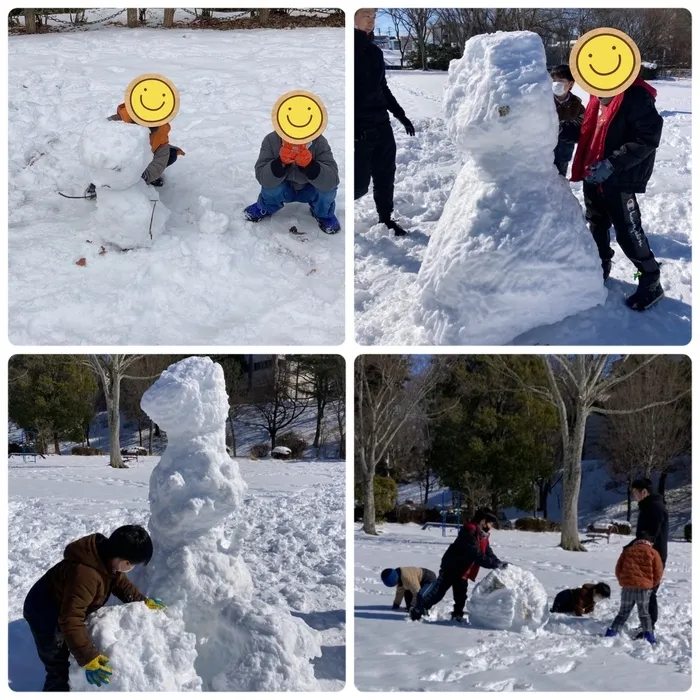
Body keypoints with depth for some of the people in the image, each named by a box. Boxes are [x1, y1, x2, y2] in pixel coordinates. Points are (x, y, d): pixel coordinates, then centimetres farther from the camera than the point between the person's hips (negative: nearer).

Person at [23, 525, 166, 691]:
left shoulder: (106, 554, -14)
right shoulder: (86, 575, -42)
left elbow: (118, 580, 9)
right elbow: (70, 620, -42)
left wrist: (142, 601, 6)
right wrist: (88, 658, -40)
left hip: (64, 607, 9)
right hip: (45, 616, -9)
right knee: (59, 671, -5)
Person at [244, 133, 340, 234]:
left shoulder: (319, 143, -28)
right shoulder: (271, 140, -25)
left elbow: (332, 181, -36)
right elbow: (263, 179, -31)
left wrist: (310, 164, -50)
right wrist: (281, 162, -47)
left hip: (308, 192, 0)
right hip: (285, 191, 0)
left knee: (327, 189, -31)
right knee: (271, 188, -31)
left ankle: (323, 214, 4)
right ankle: (265, 209, 6)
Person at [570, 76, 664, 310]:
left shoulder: (636, 95, -20)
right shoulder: (599, 94, 8)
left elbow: (648, 139, -22)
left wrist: (612, 164, -26)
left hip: (619, 180, -9)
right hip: (593, 176, 9)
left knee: (627, 232, -4)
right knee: (596, 225, 22)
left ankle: (651, 282, 9)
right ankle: (600, 266, 41)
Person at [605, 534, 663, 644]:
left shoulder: (627, 550, 9)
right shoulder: (653, 553, 1)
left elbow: (618, 570, 8)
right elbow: (658, 572, -2)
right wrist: (652, 585, 14)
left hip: (627, 588, 2)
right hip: (644, 588, -2)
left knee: (623, 614, 13)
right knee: (644, 614, 13)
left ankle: (610, 634, 6)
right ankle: (649, 637, 2)